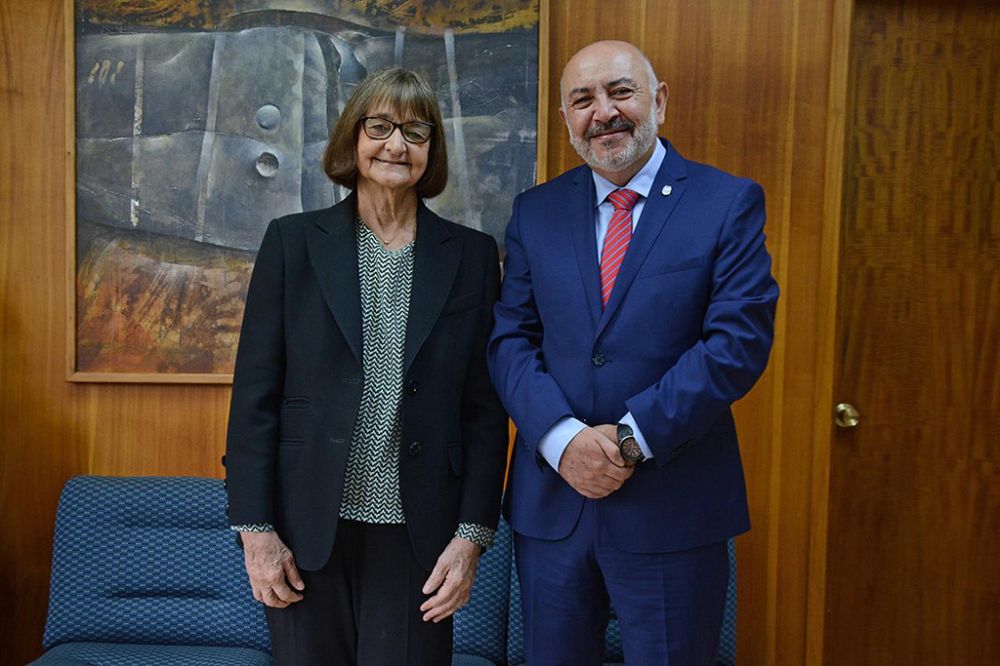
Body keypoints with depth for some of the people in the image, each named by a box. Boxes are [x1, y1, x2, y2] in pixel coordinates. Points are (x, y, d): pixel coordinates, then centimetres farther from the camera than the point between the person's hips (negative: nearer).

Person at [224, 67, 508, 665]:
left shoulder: (472, 256, 2)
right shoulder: (293, 241, 1)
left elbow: (486, 410, 2)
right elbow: (255, 395, 0)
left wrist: (471, 536, -3)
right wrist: (256, 530, -4)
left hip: (418, 534, 1)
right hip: (308, 528, 0)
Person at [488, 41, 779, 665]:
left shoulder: (730, 202, -3)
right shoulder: (536, 211, 6)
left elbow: (740, 339, -12)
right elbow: (511, 338, 1)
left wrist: (631, 439, -17)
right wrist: (563, 439, -15)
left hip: (672, 509, -3)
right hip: (550, 501, 3)